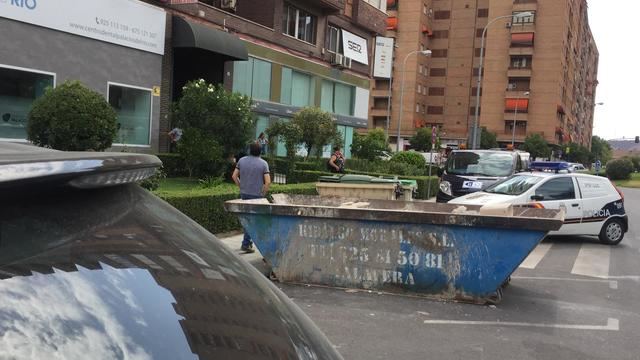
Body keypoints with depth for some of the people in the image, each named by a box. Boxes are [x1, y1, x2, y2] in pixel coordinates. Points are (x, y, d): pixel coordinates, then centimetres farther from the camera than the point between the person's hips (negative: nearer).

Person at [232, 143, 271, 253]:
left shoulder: (242, 160, 2)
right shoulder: (263, 163, -8)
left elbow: (234, 176, 2)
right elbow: (268, 181, -14)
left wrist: (241, 187, 11)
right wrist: (263, 193, -2)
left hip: (244, 193, 4)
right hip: (256, 195, -4)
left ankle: (248, 241, 24)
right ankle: (246, 244, 0)